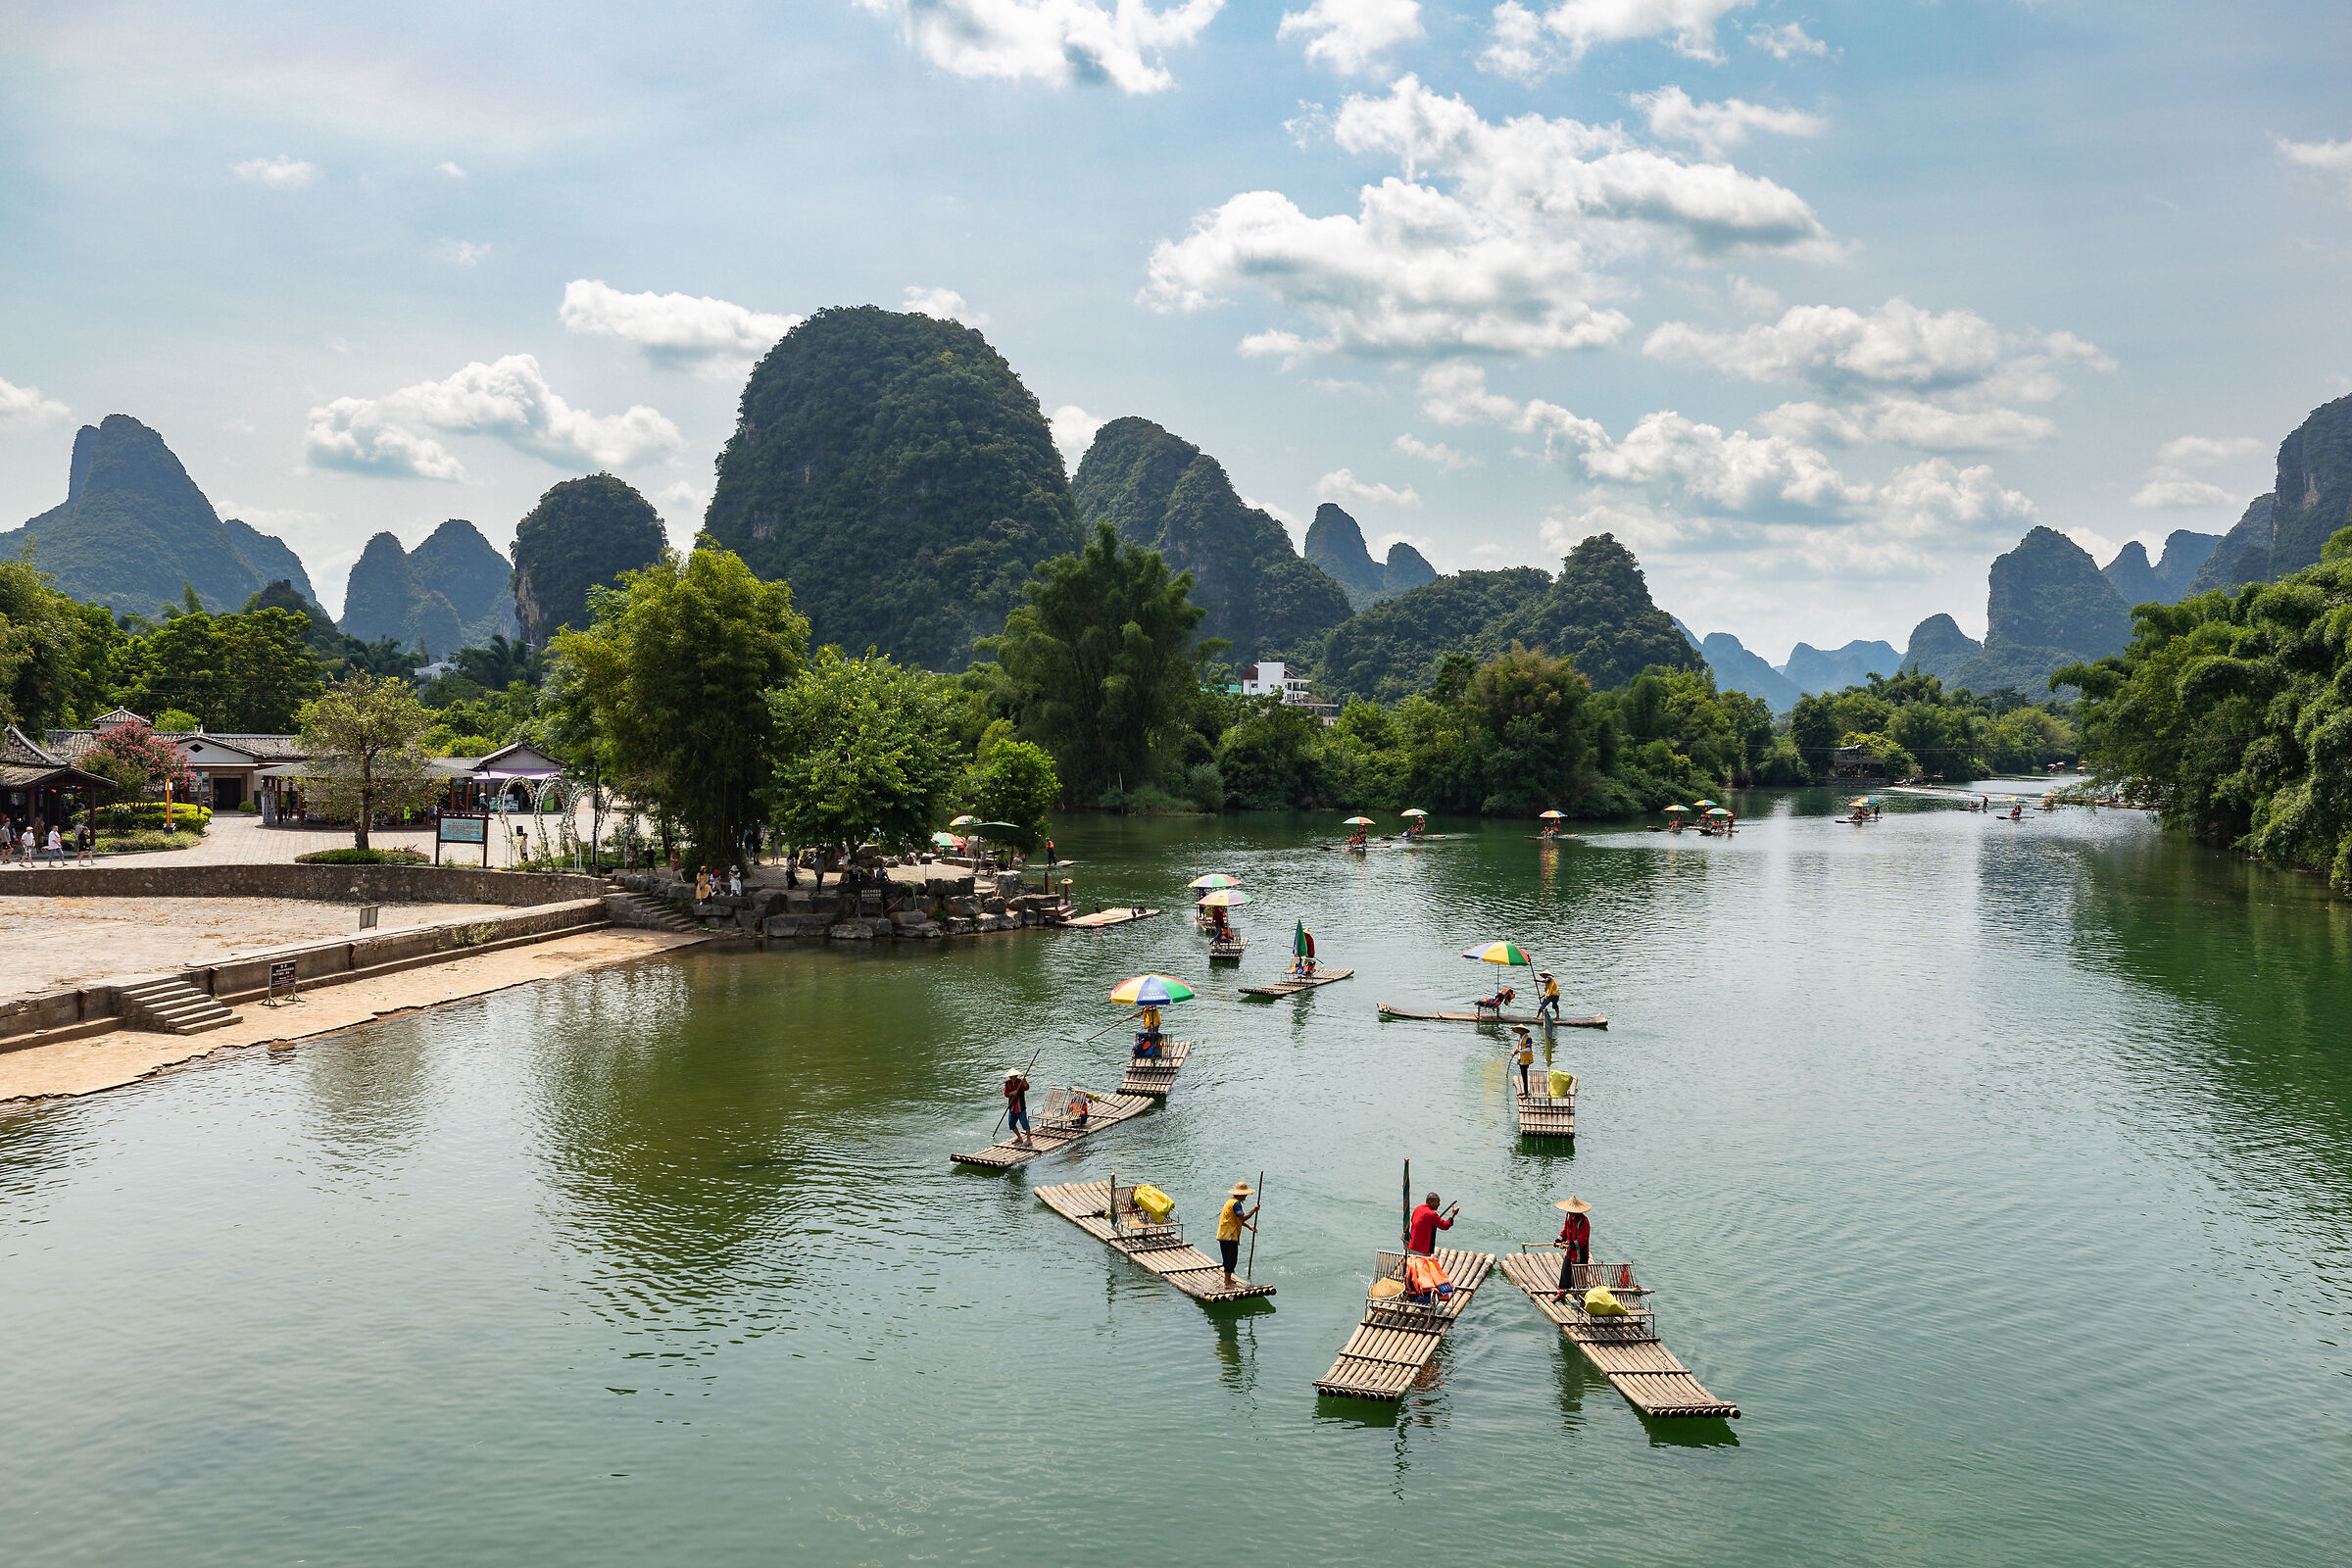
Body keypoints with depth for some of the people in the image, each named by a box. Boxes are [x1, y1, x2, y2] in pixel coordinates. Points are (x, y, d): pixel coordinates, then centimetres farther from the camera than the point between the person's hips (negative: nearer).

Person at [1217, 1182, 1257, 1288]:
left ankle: (1228, 1279, 30)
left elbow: (1239, 1219, 23)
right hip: (1229, 1236, -10)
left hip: (1224, 1235, 10)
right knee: (1232, 1259, -9)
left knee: (1228, 1258, 19)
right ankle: (1228, 1283, -10)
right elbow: (1243, 1218, -24)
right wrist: (1254, 1210, -13)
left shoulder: (1231, 1201, 18)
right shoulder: (1236, 1203, -16)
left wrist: (1249, 1226, 11)